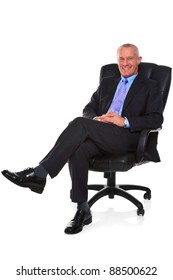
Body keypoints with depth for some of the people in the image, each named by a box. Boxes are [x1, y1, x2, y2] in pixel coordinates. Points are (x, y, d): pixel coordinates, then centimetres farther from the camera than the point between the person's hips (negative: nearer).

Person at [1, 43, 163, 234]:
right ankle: (82, 210, -26)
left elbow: (156, 119, 0)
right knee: (78, 149, -32)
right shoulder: (107, 83, 27)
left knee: (80, 124, -31)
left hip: (126, 137, -4)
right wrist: (97, 119, -4)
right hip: (100, 138, 5)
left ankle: (39, 173, -34)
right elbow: (88, 109, 21)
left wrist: (125, 121, -13)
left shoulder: (150, 87, 13)